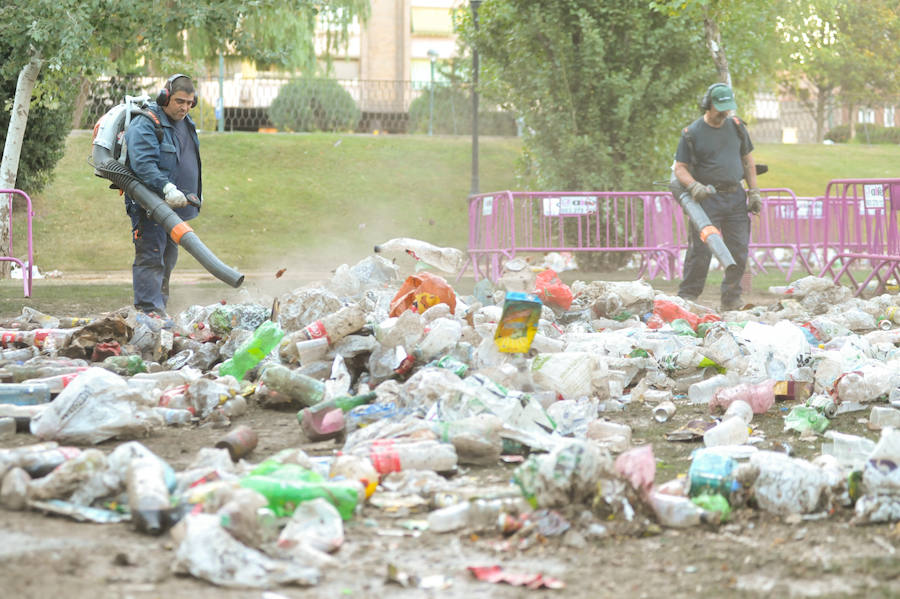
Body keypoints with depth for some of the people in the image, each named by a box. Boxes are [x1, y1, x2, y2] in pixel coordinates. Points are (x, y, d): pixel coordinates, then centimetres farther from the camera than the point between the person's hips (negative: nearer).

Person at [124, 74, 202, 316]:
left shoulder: (186, 124, 15)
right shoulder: (144, 125, -15)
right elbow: (143, 165, -26)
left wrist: (194, 195, 27)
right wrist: (167, 188, -37)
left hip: (175, 206, 9)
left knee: (168, 259, 14)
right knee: (150, 258, -13)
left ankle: (160, 310, 23)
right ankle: (149, 311, -17)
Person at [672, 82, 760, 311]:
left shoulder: (736, 126, 11)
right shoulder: (692, 133, -3)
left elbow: (747, 160, 19)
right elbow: (680, 168, -2)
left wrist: (754, 192, 13)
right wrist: (694, 186, -21)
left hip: (736, 197, 5)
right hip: (708, 198, -5)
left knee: (739, 250, 3)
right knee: (701, 249, -10)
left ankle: (731, 298, 11)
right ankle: (687, 296, -3)